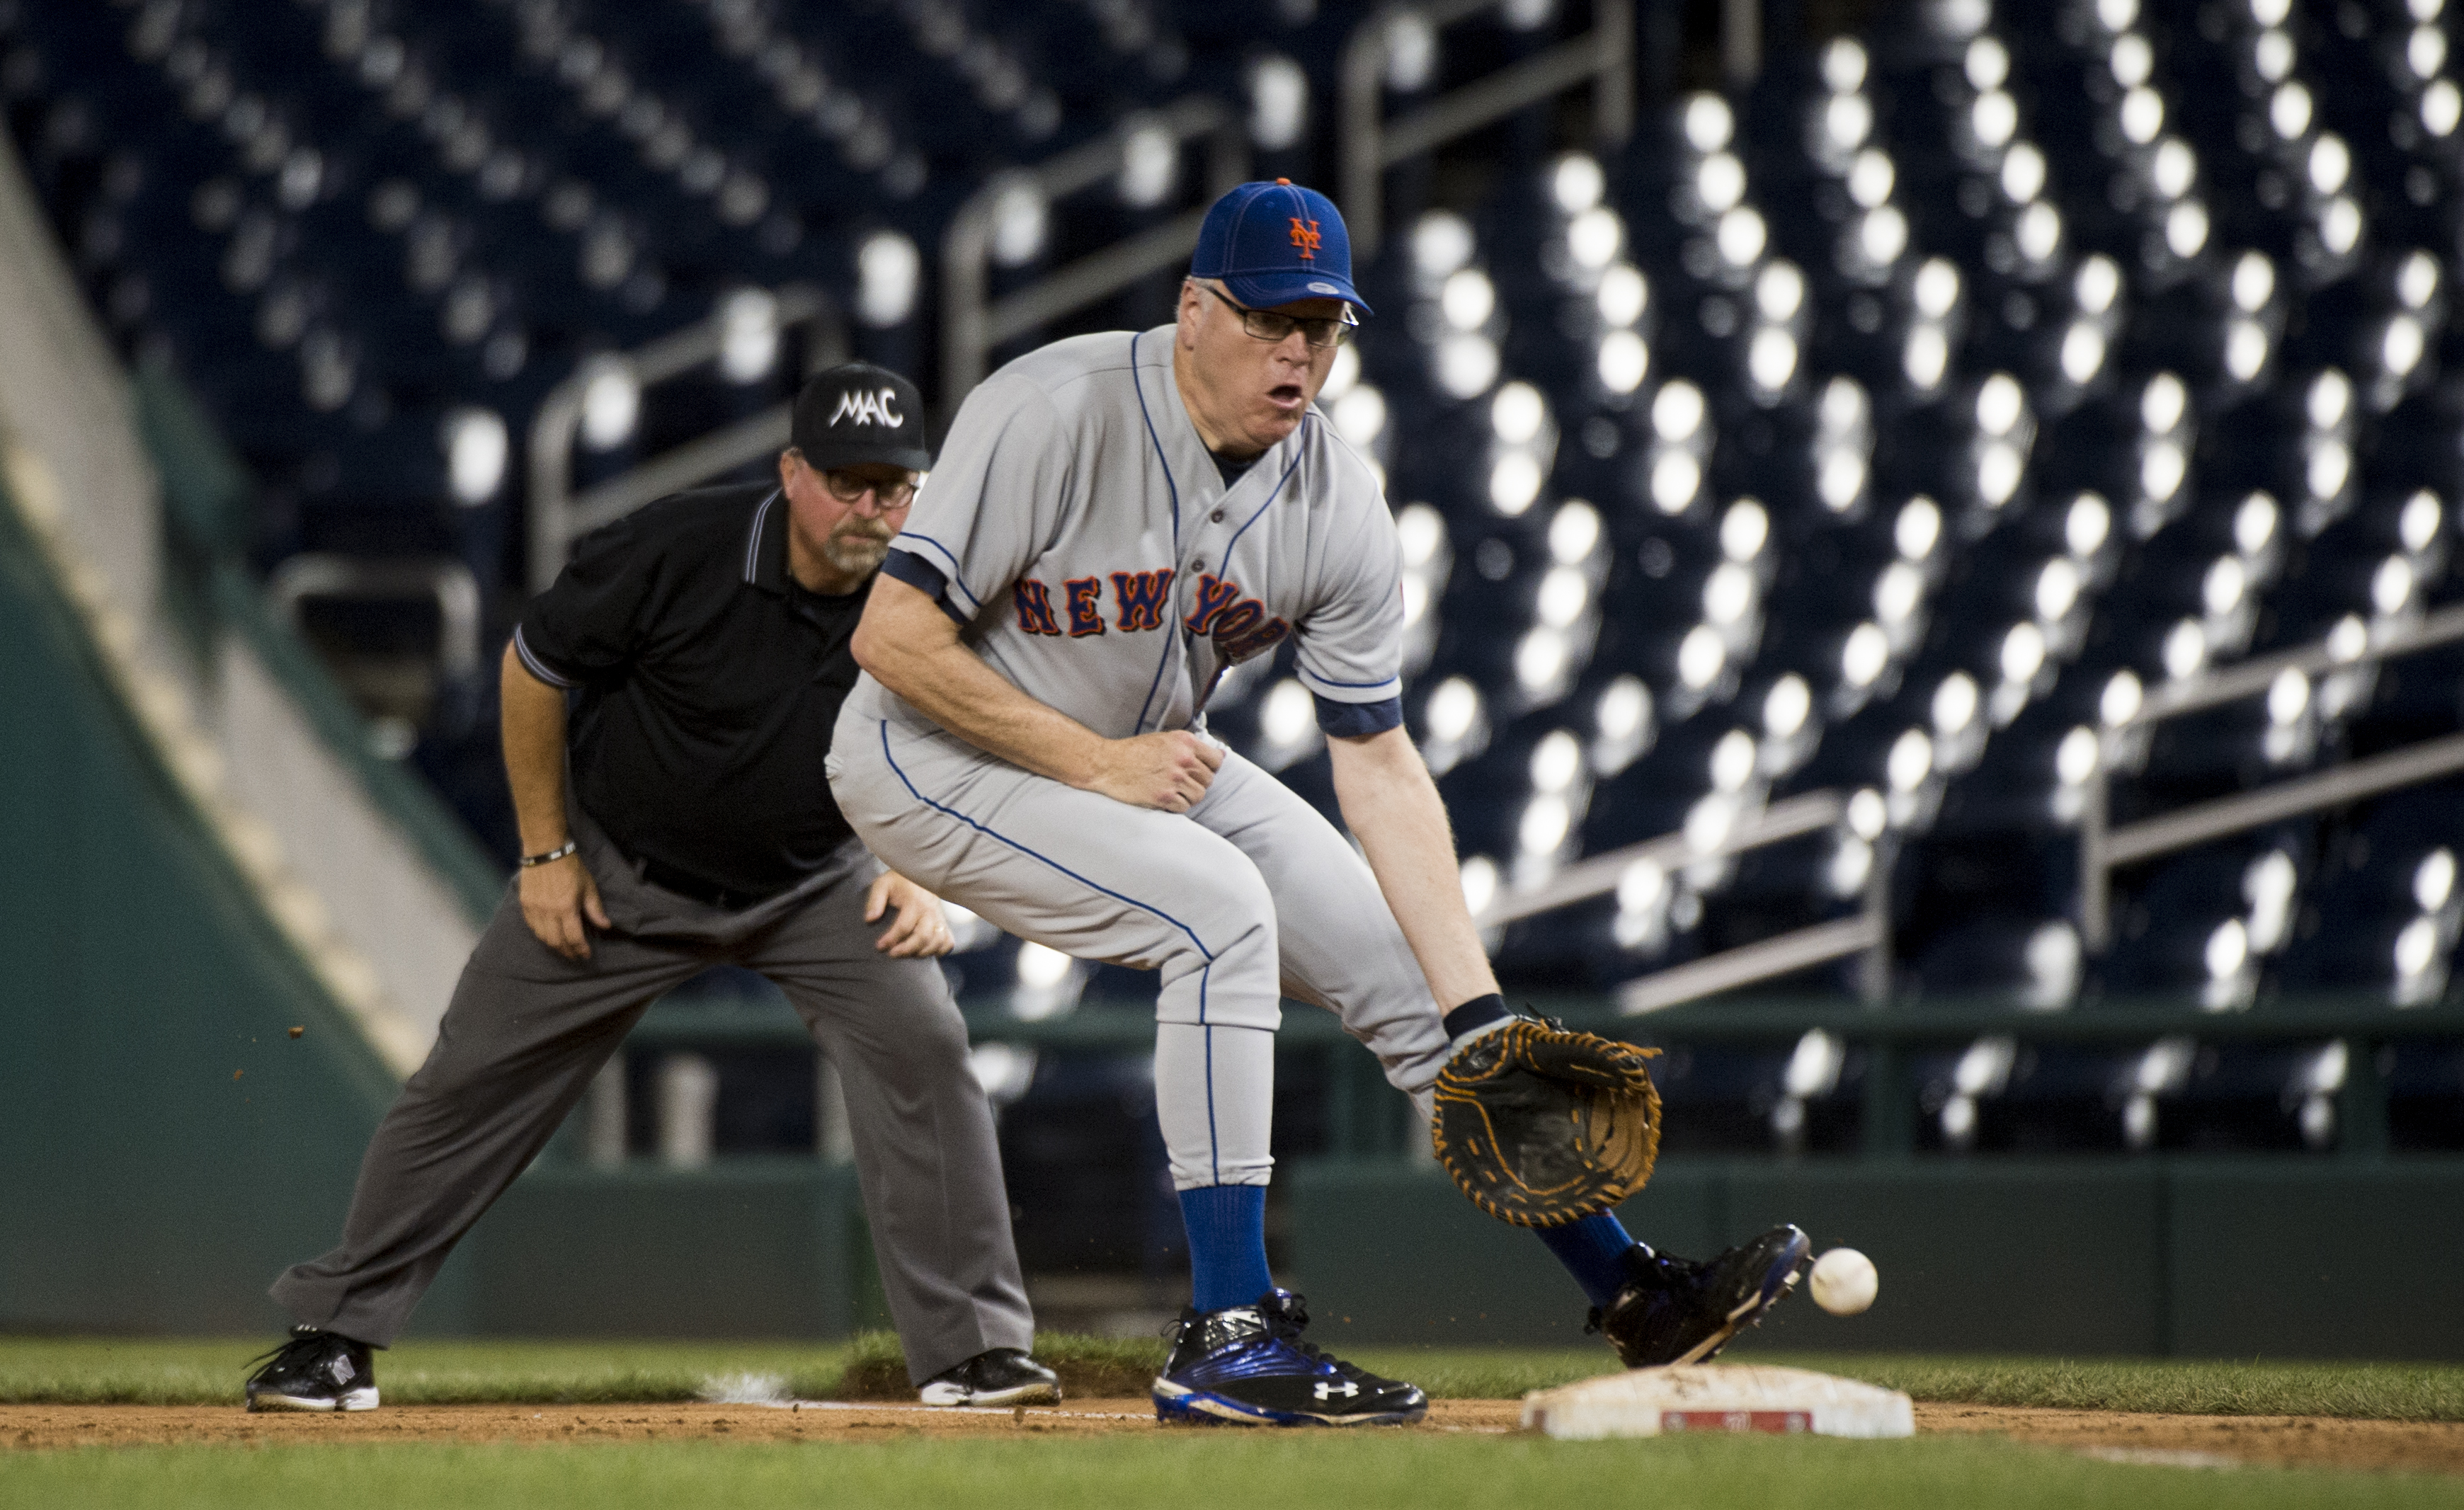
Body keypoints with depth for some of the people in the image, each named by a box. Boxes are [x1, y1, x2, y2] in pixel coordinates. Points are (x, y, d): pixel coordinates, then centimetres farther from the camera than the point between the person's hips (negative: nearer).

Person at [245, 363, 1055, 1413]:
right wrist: (545, 852, -8)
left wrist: (917, 870, -16)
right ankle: (333, 1337, 13)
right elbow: (533, 666, -11)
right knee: (472, 1079, -1)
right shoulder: (679, 552, -27)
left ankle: (972, 1348, -13)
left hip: (813, 882, 1)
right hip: (623, 867, -1)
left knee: (920, 1042, -20)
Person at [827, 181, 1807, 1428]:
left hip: (1145, 757, 7)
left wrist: (1480, 1023, -15)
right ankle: (1228, 1339, -25)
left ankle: (1630, 1292, 13)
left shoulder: (1337, 506, -11)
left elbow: (1380, 767, -8)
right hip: (934, 759, -7)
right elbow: (892, 636, -27)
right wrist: (1095, 763, -26)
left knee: (1401, 958, 1)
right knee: (1218, 903, -29)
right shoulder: (1052, 414, -28)